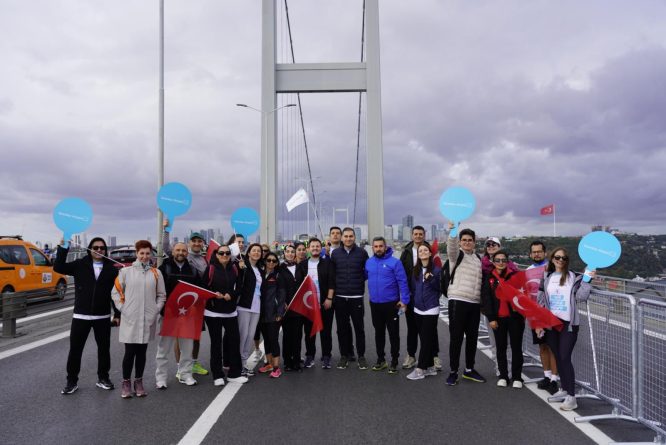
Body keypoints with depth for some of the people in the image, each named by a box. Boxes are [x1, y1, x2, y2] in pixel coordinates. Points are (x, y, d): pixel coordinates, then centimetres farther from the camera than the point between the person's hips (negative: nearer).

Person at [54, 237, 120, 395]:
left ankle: (103, 378, 25)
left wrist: (117, 314, 2)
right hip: (81, 316, 0)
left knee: (104, 348, 9)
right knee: (75, 349, 4)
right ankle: (72, 381, 19)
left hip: (103, 317, 1)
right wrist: (63, 247, -22)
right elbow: (58, 267, -11)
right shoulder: (80, 265, 1)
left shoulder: (111, 268, 1)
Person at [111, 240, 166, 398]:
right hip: (130, 319, -2)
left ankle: (139, 382, 23)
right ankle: (126, 383, 17)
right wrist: (122, 309, -4)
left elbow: (161, 295, 9)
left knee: (141, 352, 11)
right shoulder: (125, 271, -1)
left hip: (148, 320, 2)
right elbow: (115, 292, 3)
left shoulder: (156, 273, 4)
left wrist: (156, 310, 0)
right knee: (130, 352, 1)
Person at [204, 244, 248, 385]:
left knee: (234, 340, 5)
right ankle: (217, 375, 17)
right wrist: (214, 294, -19)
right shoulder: (210, 269, -6)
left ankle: (234, 373, 18)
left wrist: (231, 295, -11)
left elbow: (239, 287, 7)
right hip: (213, 311, -3)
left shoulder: (234, 268, 3)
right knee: (216, 342, 6)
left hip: (231, 311, 3)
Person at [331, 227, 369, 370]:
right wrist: (337, 286, 5)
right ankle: (344, 355, 20)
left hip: (356, 296, -2)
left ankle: (361, 355, 16)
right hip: (340, 297, 2)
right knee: (342, 328, 8)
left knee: (359, 327, 3)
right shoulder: (335, 253, 5)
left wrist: (359, 282, 3)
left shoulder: (362, 253, 0)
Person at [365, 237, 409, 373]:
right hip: (374, 304, 5)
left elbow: (402, 282, -13)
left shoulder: (394, 262, -11)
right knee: (379, 332, 15)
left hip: (391, 304, -4)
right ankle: (380, 359, 28)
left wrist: (404, 300, -18)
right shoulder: (368, 262, 5)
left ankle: (394, 361, 16)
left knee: (393, 333, 4)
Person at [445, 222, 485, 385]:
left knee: (472, 338, 12)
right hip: (458, 301, -5)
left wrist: (483, 302, 15)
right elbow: (451, 243, -25)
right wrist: (452, 227, -43)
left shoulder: (478, 259, 17)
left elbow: (480, 281, 22)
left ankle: (469, 370, 25)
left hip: (475, 303, 6)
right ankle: (453, 372, 9)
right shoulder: (456, 254, -1)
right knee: (456, 338, -2)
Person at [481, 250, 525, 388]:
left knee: (516, 347, 6)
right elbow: (486, 299, -1)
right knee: (501, 348, 10)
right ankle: (503, 376, 20)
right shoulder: (489, 278, 2)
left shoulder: (515, 275, 0)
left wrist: (522, 313, -11)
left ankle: (517, 377, 16)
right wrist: (491, 318, -7)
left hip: (515, 317, -1)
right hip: (498, 318, 1)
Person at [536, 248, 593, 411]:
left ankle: (571, 397, -4)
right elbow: (541, 301, 10)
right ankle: (564, 389, 27)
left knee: (565, 358, -9)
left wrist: (587, 279, -23)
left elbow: (581, 296, -13)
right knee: (558, 357, 12)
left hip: (568, 323, -4)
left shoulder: (573, 277, -2)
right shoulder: (547, 278, 9)